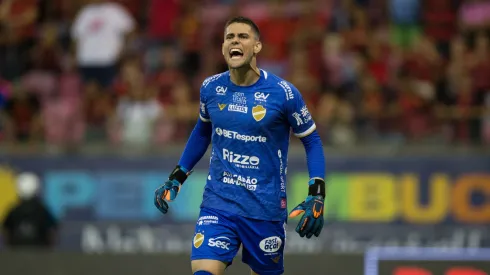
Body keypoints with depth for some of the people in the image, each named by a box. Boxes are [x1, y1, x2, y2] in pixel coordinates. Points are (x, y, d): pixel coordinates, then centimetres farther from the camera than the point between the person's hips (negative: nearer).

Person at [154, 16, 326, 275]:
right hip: (217, 204, 2)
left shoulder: (282, 92, -11)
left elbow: (311, 140, -1)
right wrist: (176, 178, 17)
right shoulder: (211, 88, 1)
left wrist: (316, 196, -10)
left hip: (265, 208, -2)